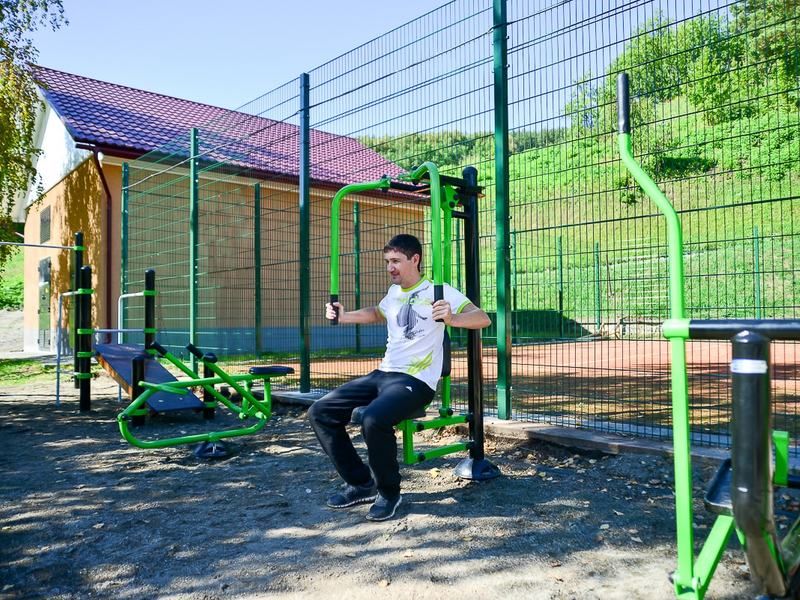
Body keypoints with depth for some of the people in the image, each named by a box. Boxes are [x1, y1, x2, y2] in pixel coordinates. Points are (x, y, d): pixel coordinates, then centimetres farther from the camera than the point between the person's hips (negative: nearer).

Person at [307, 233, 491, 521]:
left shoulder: (438, 291, -7)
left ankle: (388, 492, -8)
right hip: (383, 373, 8)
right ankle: (361, 483, 8)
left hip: (417, 381, -8)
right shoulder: (393, 293, 16)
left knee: (374, 419, -36)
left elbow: (483, 318, -17)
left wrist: (451, 318, -37)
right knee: (320, 412, -2)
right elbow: (376, 314, 38)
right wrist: (343, 316, 22)